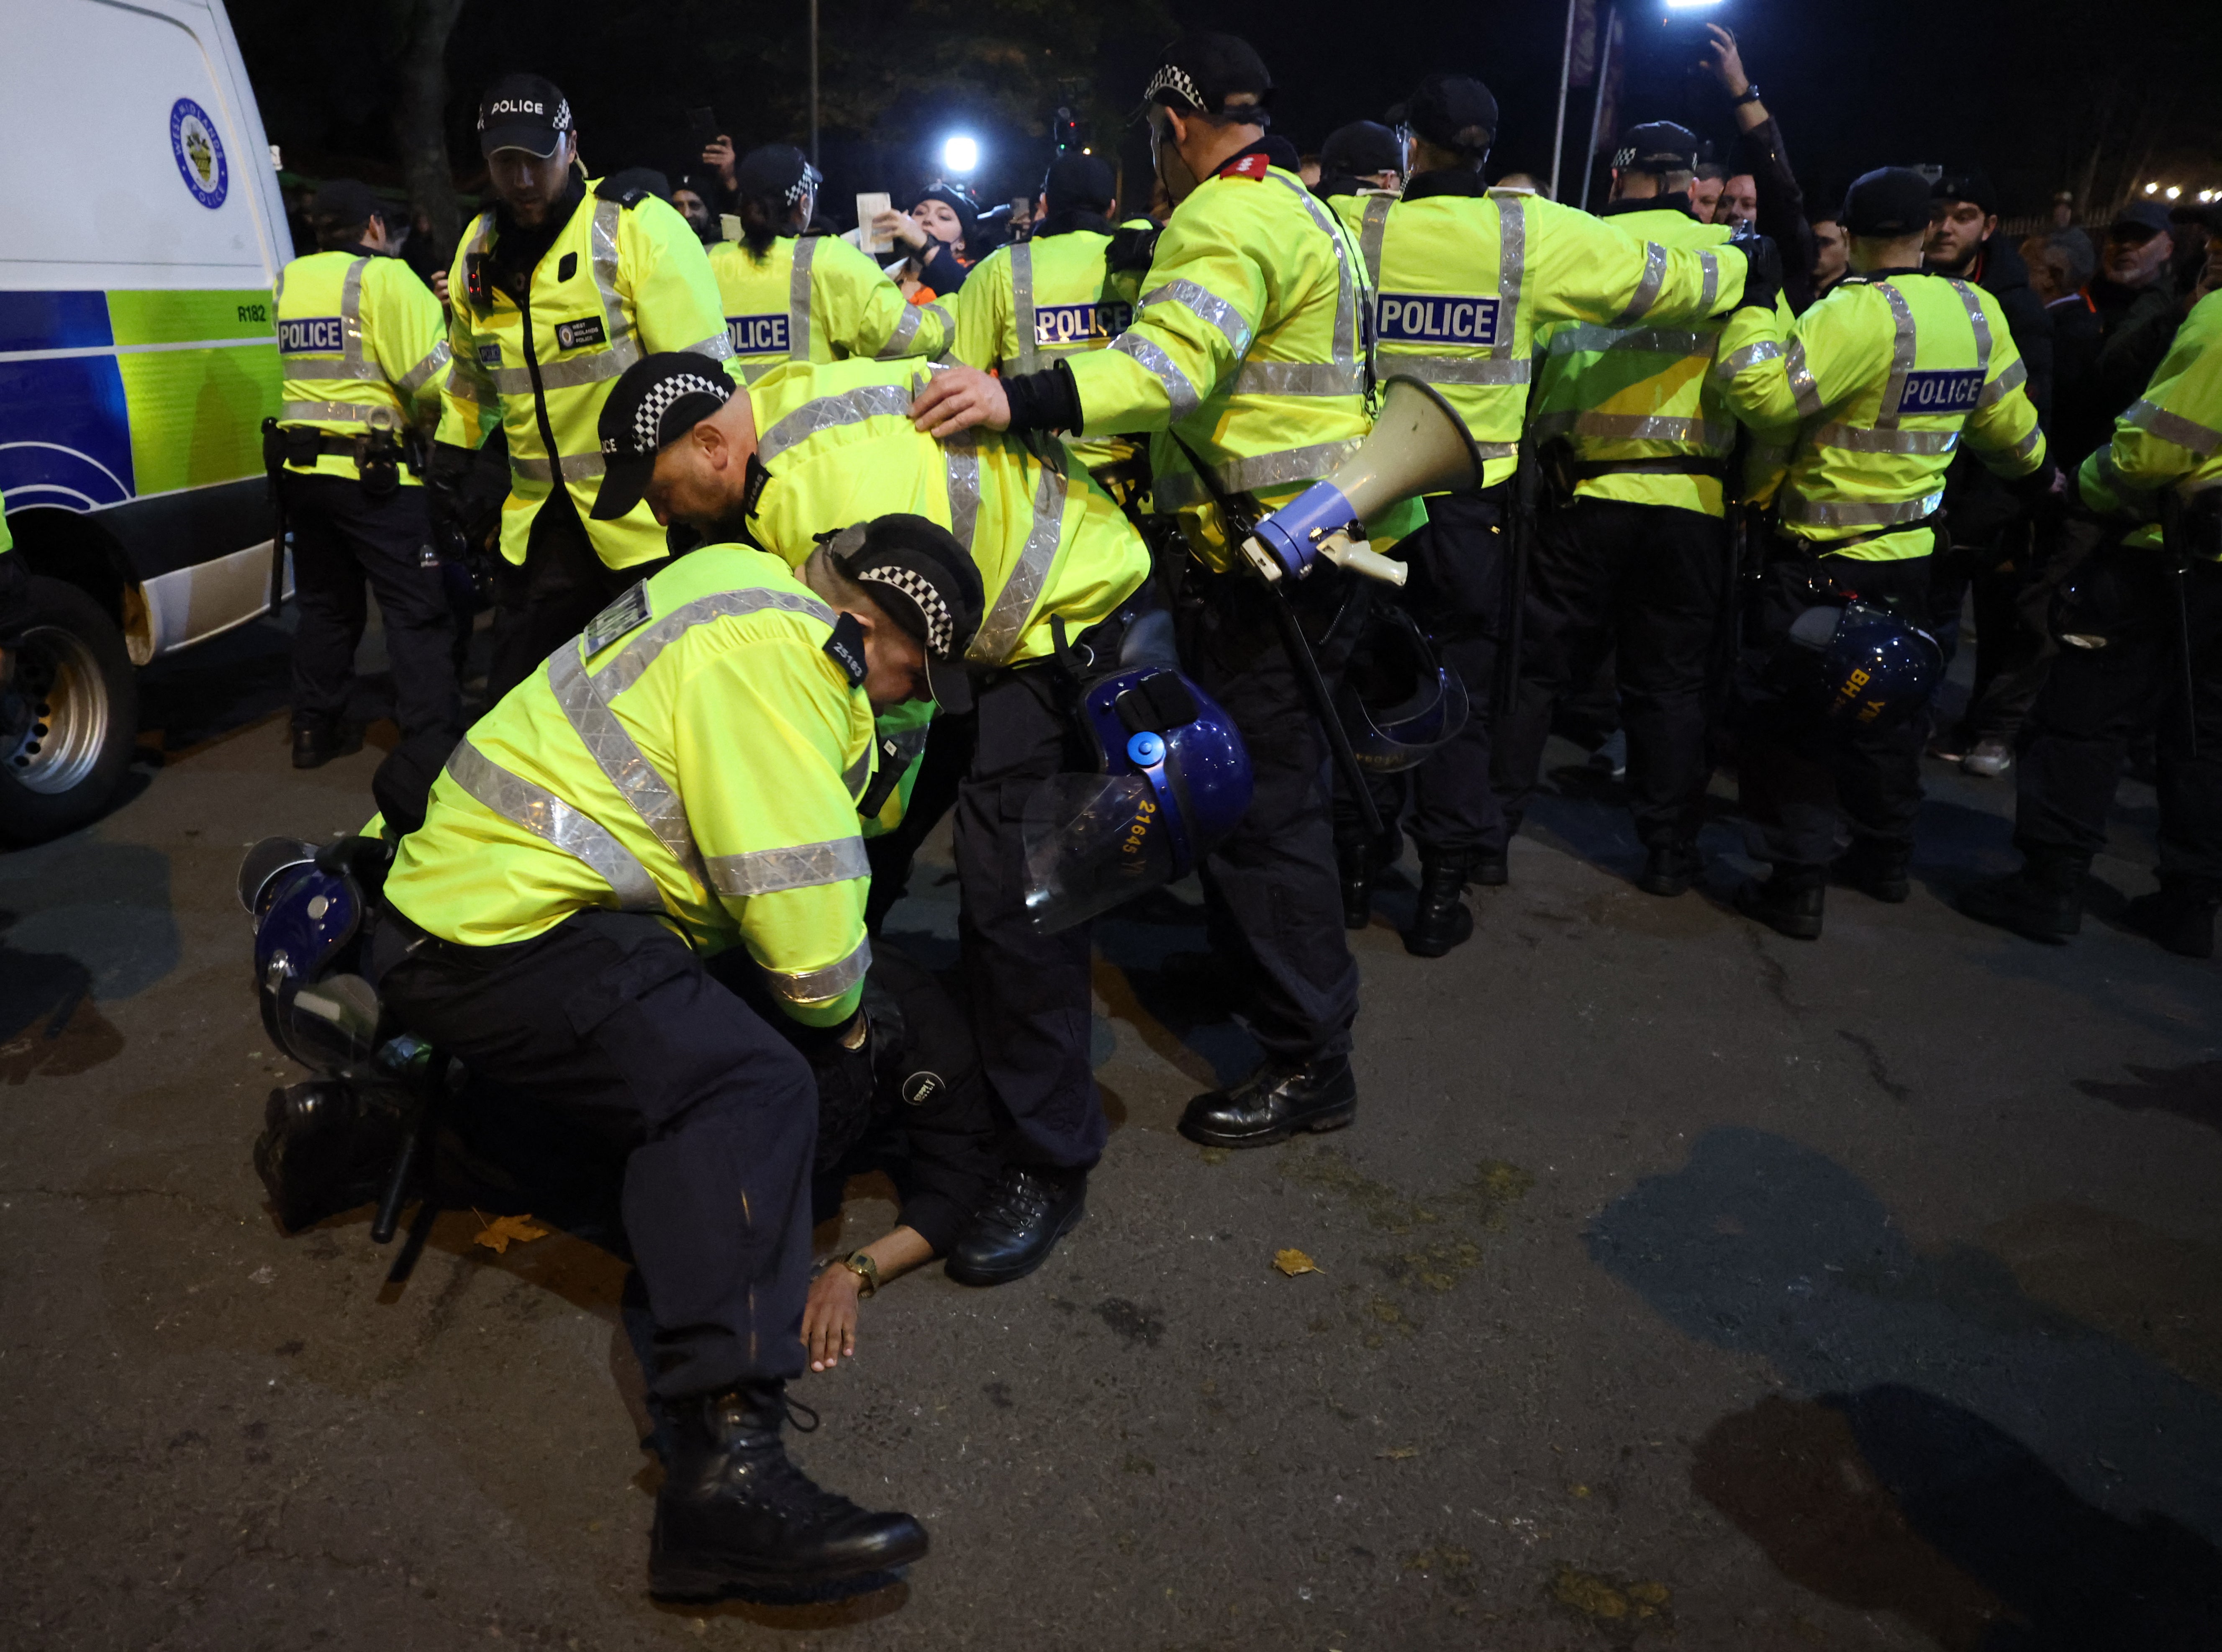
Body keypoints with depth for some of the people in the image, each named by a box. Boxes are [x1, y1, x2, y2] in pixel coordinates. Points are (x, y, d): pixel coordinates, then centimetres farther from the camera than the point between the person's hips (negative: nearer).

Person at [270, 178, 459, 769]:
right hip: (374, 472, -7)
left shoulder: (289, 281, 12)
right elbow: (433, 377, -16)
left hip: (301, 470, 7)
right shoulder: (385, 279, -9)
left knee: (325, 604, 18)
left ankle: (314, 730, 24)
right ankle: (434, 738, -4)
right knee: (416, 611, -3)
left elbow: (312, 367, 15)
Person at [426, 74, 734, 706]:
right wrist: (453, 451, 22)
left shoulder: (639, 228, -11)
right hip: (540, 519, 6)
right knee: (515, 697, 12)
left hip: (647, 512, -6)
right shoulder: (479, 251, 10)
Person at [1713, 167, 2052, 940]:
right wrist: (2038, 472, 34)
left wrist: (1748, 309, -15)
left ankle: (1797, 884, -1)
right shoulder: (1977, 311, 2)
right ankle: (1886, 857, 33)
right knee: (1884, 706, 20)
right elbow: (2005, 419, 15)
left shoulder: (1859, 313, -20)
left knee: (1791, 714, 0)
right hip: (1908, 550, 7)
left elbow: (1766, 396, -29)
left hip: (1821, 557, -7)